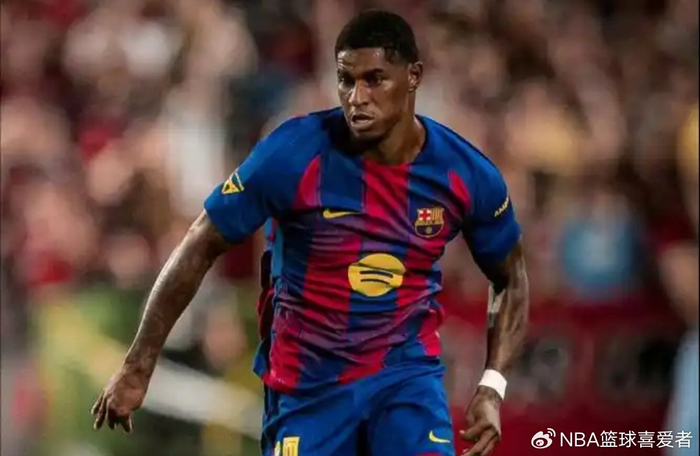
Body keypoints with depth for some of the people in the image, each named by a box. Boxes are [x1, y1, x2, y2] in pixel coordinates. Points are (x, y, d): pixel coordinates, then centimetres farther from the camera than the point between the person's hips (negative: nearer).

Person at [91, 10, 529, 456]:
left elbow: (512, 279, 7)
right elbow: (200, 250, -8)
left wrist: (492, 388, -6)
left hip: (408, 375, 1)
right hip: (308, 383, -1)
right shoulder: (291, 154, -17)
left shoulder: (466, 173, -10)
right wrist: (137, 368, -6)